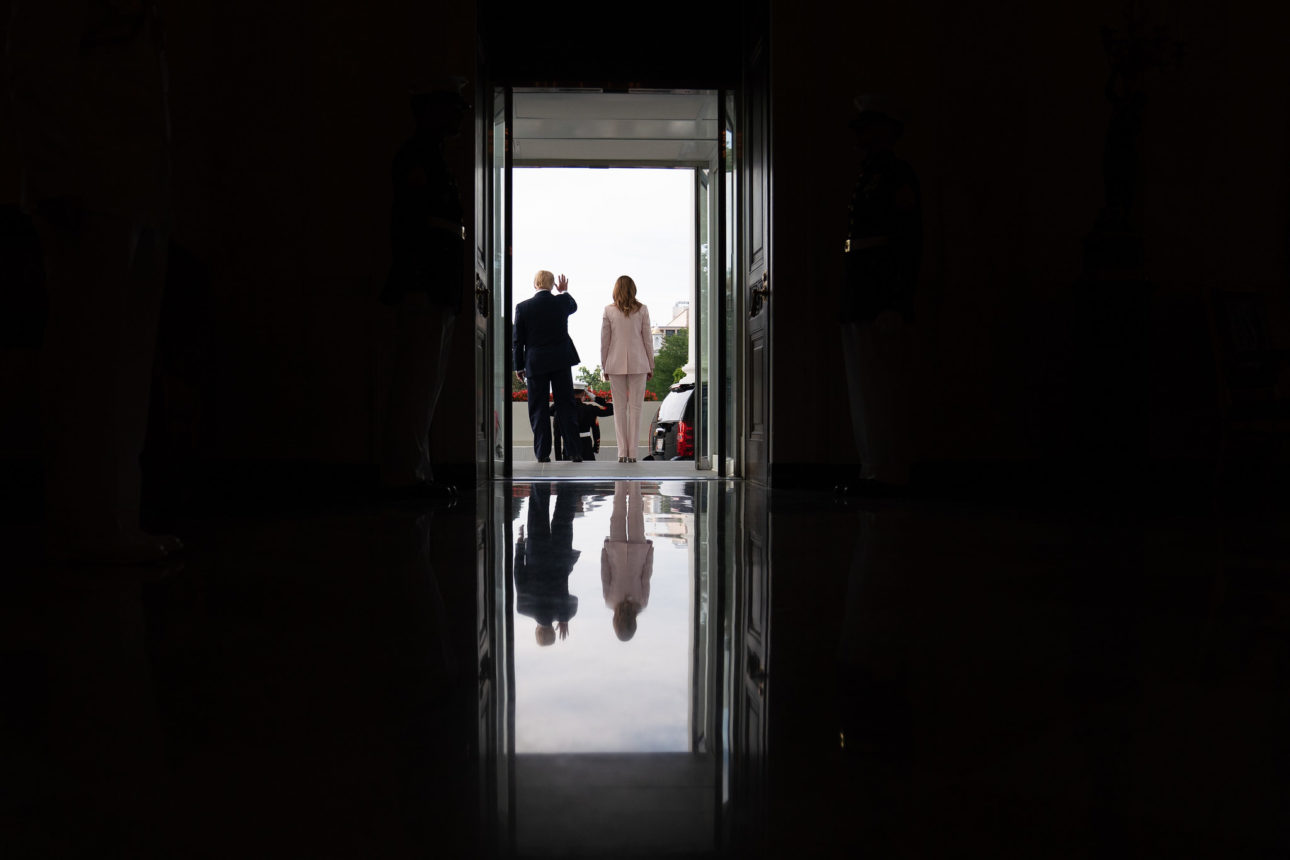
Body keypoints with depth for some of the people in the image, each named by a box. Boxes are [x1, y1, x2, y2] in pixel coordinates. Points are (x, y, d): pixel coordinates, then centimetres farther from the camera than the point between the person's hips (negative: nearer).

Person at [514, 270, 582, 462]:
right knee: (565, 405, 6)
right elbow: (574, 306, 26)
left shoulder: (523, 307, -4)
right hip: (561, 361, 1)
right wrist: (564, 291, 44)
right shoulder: (562, 302, 0)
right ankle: (575, 452, 4)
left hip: (535, 363, -1)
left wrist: (519, 367, 7)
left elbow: (517, 340, -1)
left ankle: (542, 453, 1)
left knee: (538, 409, 4)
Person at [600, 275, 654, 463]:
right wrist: (651, 366, 8)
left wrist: (605, 367, 10)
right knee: (635, 407, 3)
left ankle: (622, 453, 1)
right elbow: (647, 339, 1)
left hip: (616, 364, 0)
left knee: (619, 408, 5)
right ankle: (632, 453, 1)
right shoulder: (642, 310, -1)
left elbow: (604, 340, 1)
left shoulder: (609, 311, -1)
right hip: (638, 363, 0)